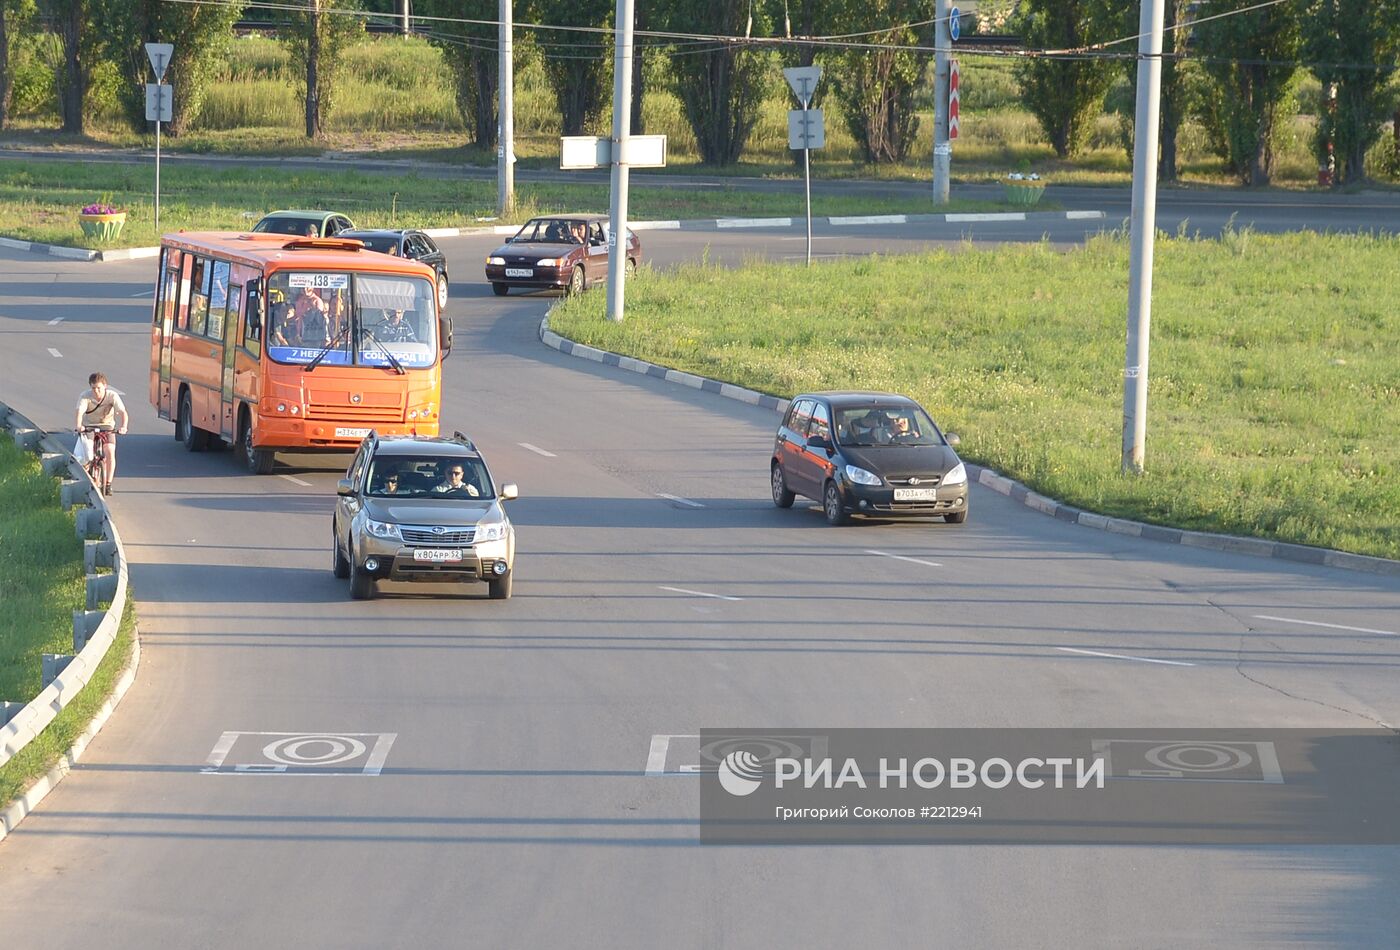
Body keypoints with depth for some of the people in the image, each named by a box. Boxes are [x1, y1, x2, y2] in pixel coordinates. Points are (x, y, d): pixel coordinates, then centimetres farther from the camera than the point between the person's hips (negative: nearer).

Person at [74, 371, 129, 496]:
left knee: (110, 452, -20)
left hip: (107, 426, 0)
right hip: (89, 427, 0)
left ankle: (108, 484, -9)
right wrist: (78, 426, -55)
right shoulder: (85, 397, -20)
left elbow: (123, 412, -29)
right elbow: (80, 412, -34)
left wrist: (123, 427, -48)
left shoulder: (112, 396, -19)